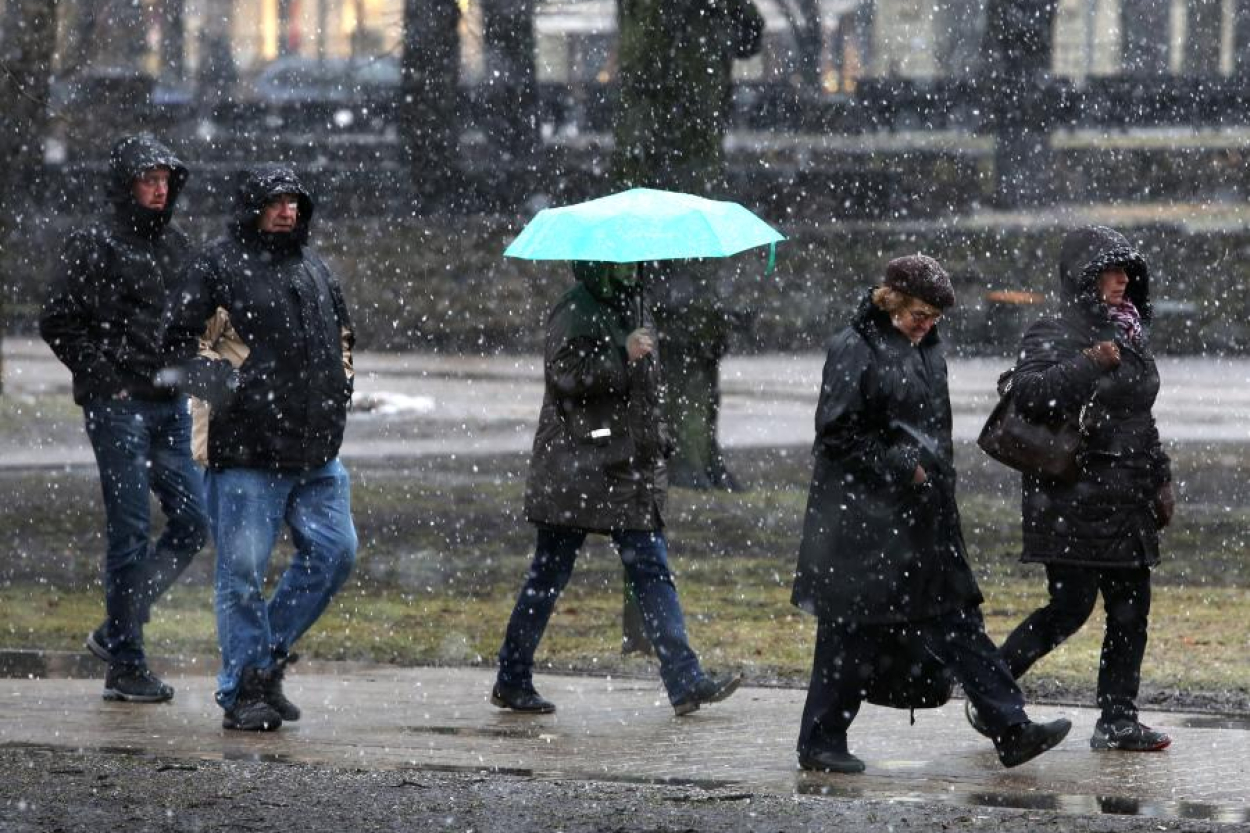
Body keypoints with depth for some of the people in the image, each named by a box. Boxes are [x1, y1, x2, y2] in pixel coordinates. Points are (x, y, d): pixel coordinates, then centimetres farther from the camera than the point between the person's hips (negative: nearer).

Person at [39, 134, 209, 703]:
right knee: (129, 532, -5)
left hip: (169, 405, 7)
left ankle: (117, 629, 17)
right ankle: (125, 666, 2)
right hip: (118, 406, -7)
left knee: (193, 521, 4)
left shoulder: (176, 246, 14)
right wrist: (106, 378, -12)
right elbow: (58, 323, -9)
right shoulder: (94, 247, -6)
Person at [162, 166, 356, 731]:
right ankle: (243, 690, 3)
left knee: (334, 552, 3)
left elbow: (340, 335, 32)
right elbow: (178, 340, -4)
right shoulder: (219, 265, -2)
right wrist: (219, 381, -18)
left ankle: (268, 655, 18)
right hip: (247, 450, -6)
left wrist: (340, 384, 16)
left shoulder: (314, 267, 18)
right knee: (243, 572, -5)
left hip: (316, 449, 6)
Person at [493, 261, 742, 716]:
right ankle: (511, 681, 8)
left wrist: (658, 440, 23)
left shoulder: (632, 305, 15)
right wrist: (623, 355, -26)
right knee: (549, 574, 0)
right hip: (575, 469, -8)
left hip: (630, 469, 8)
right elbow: (564, 373, -22)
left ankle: (684, 680, 1)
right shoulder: (575, 311, -11)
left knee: (652, 570, 2)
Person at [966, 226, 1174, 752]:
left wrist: (1160, 481, 23)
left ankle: (1118, 719, 8)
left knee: (1130, 609, 3)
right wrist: (1088, 364, -26)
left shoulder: (1129, 337, 18)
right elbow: (1028, 391, -26)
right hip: (1072, 499, -8)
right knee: (1071, 605, -10)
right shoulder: (1055, 336, -7)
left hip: (1126, 501, 8)